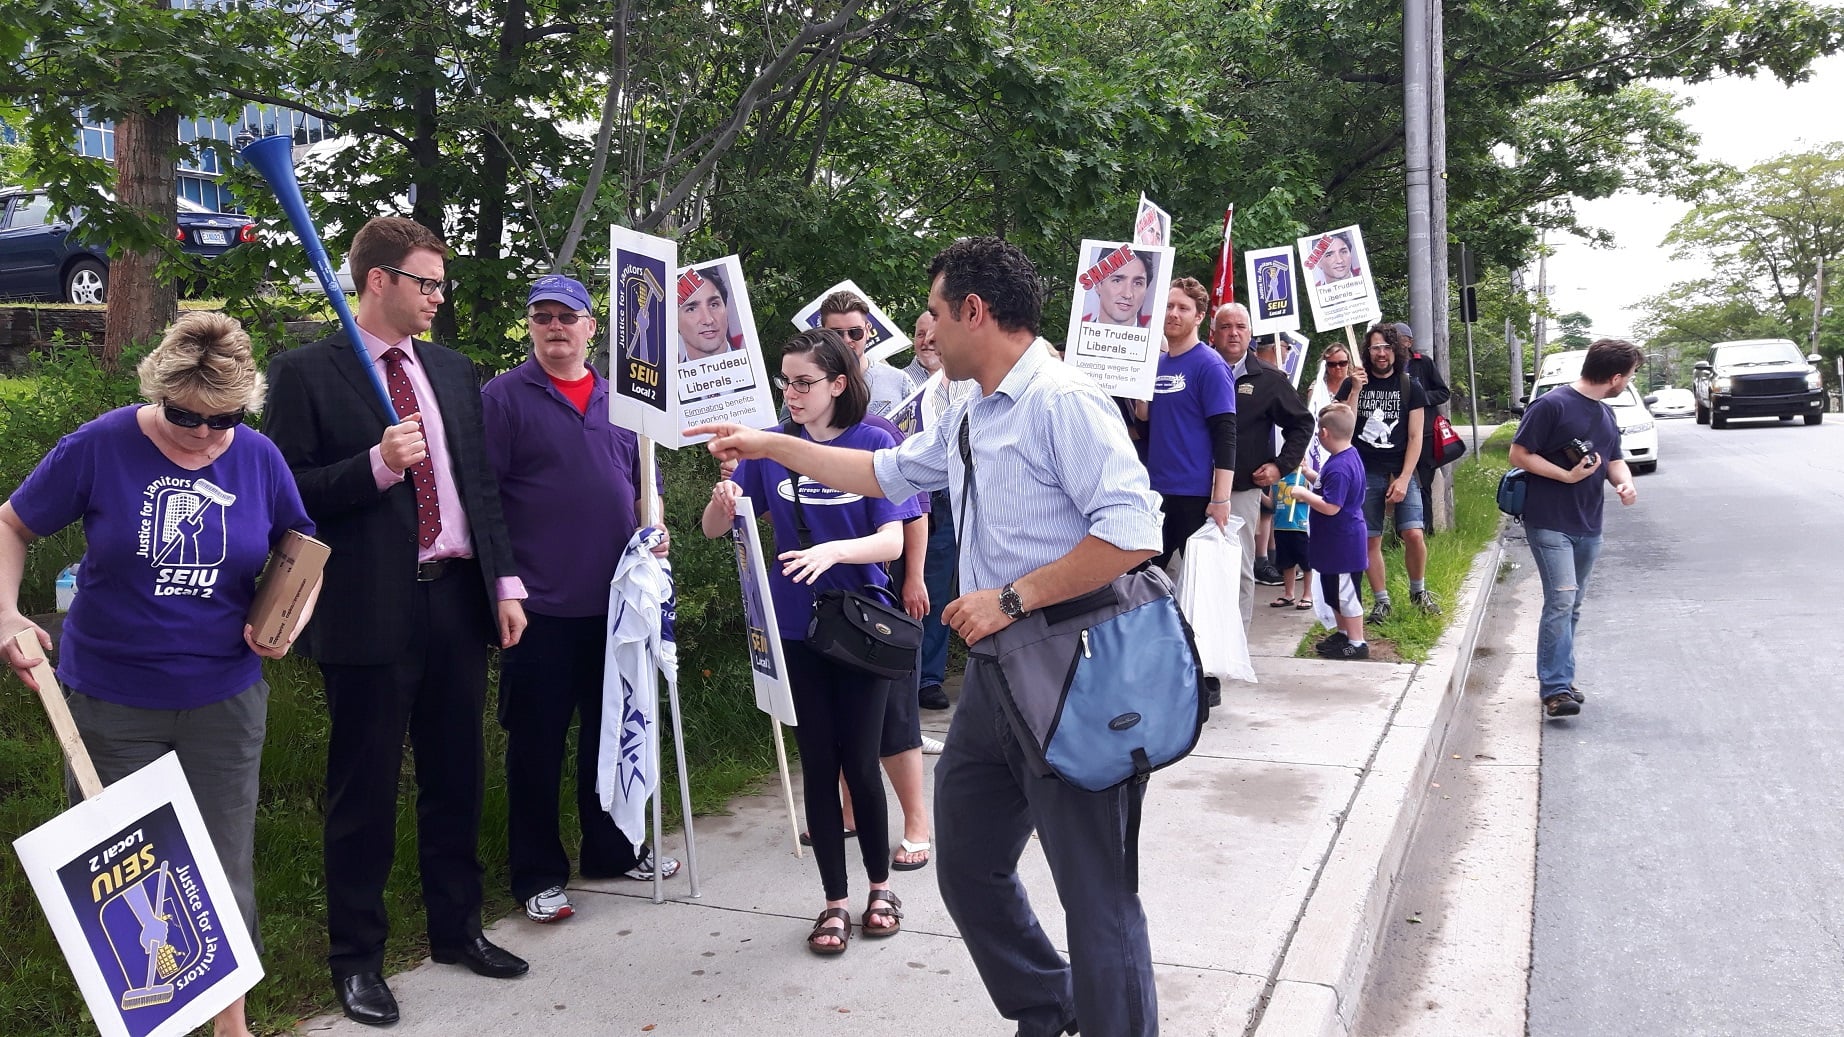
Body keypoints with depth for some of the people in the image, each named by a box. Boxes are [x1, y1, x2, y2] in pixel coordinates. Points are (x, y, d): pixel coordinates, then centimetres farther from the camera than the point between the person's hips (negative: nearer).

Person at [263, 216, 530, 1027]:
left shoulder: (453, 371, 12)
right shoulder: (306, 373, -4)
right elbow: (289, 493, -8)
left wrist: (505, 582, 7)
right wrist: (378, 464, -21)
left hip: (457, 601, 5)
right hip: (370, 611, -5)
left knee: (456, 780, 15)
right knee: (364, 794, 6)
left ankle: (456, 928, 32)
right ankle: (356, 957, 22)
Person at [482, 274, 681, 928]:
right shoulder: (504, 398, -3)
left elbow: (641, 484, 20)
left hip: (614, 603, 5)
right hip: (541, 606, -5)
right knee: (536, 744, 4)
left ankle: (610, 850, 31)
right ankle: (537, 874, 17)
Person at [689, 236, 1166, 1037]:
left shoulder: (1060, 401, -15)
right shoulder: (968, 417, 14)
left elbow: (1133, 531, -24)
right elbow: (889, 473, 28)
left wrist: (1012, 598, -21)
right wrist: (770, 446, 28)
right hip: (994, 671, 10)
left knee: (1095, 895, 1)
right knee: (968, 871, 18)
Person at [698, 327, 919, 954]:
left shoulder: (875, 444, -5)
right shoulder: (772, 448, 2)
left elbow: (892, 541, -13)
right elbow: (713, 529, 3)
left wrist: (835, 550, -32)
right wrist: (724, 504, -20)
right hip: (796, 631, 2)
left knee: (859, 762, 2)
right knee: (818, 764, 8)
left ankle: (880, 885, 26)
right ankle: (835, 901, 21)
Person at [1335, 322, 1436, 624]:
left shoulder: (1410, 388, 5)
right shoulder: (1352, 384, 5)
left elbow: (1415, 437, 1)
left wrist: (1403, 479, -8)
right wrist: (1356, 390, -14)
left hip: (1401, 473, 0)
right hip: (1365, 474, 0)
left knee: (1414, 534, -11)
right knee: (1371, 540, 1)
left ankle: (1418, 591, 12)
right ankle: (1381, 602, 14)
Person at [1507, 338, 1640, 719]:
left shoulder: (1605, 413, 14)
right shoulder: (1551, 405, -12)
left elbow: (1614, 460, 22)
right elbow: (1519, 455, -11)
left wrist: (1625, 483, 0)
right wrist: (1567, 476, -18)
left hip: (1589, 527, 8)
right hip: (1550, 524, -8)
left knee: (1571, 607, 12)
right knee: (1561, 600, -15)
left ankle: (1558, 680, 22)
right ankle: (1555, 688, -12)